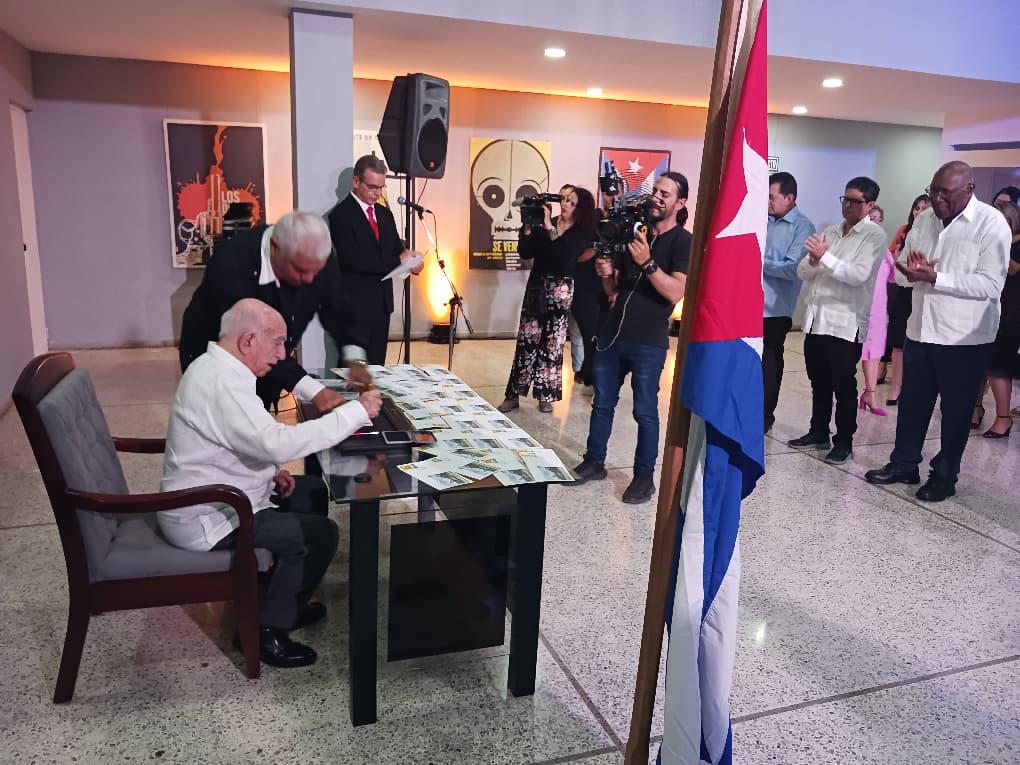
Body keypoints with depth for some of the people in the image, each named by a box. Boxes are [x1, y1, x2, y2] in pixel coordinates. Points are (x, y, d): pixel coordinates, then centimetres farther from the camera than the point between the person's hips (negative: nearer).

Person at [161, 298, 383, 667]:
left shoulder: (214, 367, 6)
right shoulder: (222, 383, -28)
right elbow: (278, 442, -36)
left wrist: (269, 470, 3)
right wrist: (356, 411, -29)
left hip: (209, 498, 10)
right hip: (204, 521, -10)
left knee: (311, 491, 17)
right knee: (321, 533, -10)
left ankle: (284, 600, 27)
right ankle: (265, 628, 5)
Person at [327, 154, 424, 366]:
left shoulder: (384, 214, 15)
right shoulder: (341, 215, -9)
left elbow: (396, 247, 18)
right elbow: (353, 259, -20)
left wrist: (409, 258, -8)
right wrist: (398, 261, -17)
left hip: (382, 303, 7)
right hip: (354, 307, -7)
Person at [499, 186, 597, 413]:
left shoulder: (582, 234, 0)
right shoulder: (542, 224, 6)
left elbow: (565, 257, -18)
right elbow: (525, 253, 2)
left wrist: (550, 228, -20)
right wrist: (528, 227, -9)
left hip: (560, 290, -1)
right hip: (536, 285, 2)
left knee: (552, 343, 3)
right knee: (527, 339, 1)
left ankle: (545, 396, 13)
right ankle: (514, 394, 5)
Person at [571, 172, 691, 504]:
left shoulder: (683, 242, -5)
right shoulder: (635, 233, 13)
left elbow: (676, 292, -18)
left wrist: (647, 263, -27)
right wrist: (607, 274, -5)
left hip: (648, 342, -6)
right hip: (612, 333, 6)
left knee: (645, 411, 2)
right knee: (602, 403, 12)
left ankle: (644, 476, 14)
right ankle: (594, 462, 25)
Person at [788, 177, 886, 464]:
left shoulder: (874, 235, -3)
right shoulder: (829, 232, 15)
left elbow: (859, 275, -17)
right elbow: (802, 272, 9)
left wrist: (825, 256, -22)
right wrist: (813, 260, -12)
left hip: (845, 321, -6)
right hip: (816, 317, 6)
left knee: (843, 385, 1)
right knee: (819, 381, 14)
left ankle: (844, 442, 10)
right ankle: (818, 432, 26)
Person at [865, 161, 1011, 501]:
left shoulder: (991, 224, -11)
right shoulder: (924, 220, 7)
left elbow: (991, 284, -19)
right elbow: (902, 267, 13)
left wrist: (935, 278, -25)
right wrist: (911, 269, -11)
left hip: (965, 337, -5)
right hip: (921, 329, 5)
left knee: (955, 410, 7)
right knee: (912, 402, 14)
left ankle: (944, 476, 21)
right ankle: (903, 464, 28)